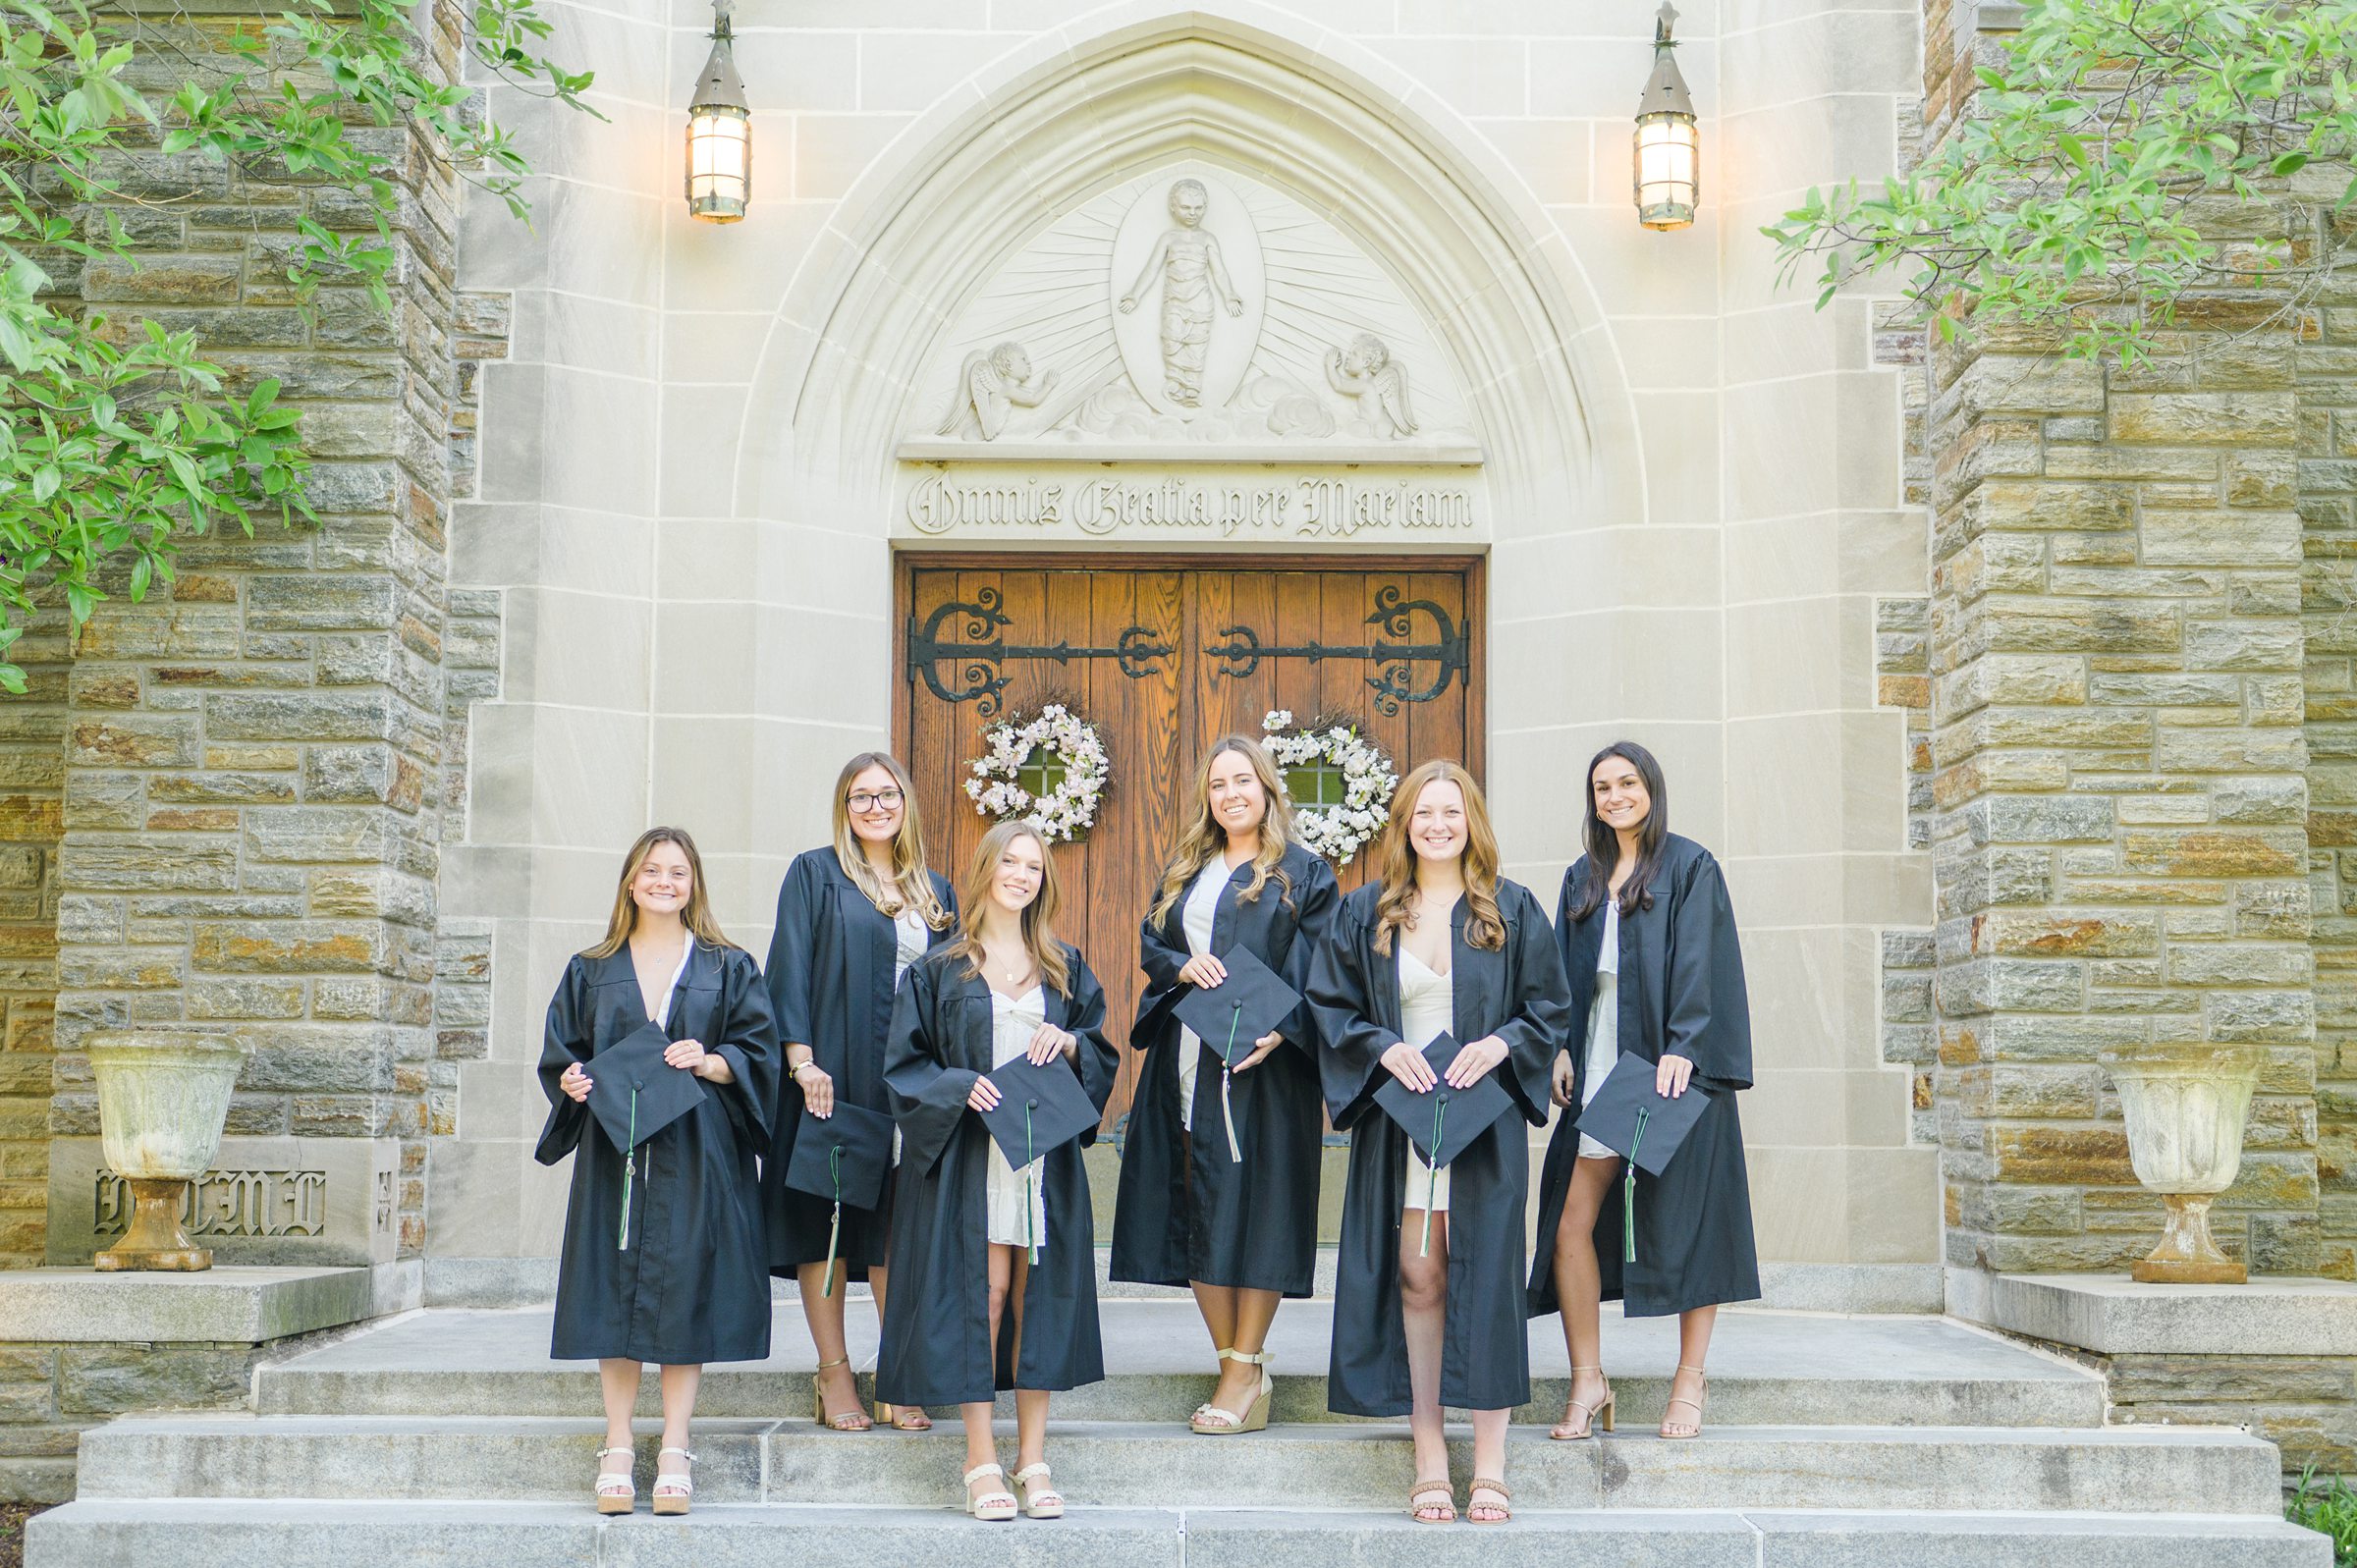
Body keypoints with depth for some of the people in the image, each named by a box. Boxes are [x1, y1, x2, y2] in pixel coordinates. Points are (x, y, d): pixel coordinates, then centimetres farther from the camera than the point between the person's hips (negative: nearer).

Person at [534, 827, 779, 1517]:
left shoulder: (728, 969, 8)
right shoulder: (592, 971, 13)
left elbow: (756, 1053, 3)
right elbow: (560, 1053, 12)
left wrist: (709, 1062, -15)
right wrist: (572, 1080, -9)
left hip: (695, 1155, -1)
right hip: (614, 1152, 1)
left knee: (684, 1293, -4)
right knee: (614, 1292, -1)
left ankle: (674, 1451, 3)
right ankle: (617, 1449, 6)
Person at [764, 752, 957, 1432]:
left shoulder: (935, 892, 15)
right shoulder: (814, 874, 3)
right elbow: (789, 968, -4)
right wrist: (803, 1061, -15)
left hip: (913, 1083, 3)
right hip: (834, 1074, -3)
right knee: (827, 1213, -1)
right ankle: (833, 1374, 6)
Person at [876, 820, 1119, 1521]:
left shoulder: (1064, 967, 13)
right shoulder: (941, 969, 4)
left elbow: (1101, 1055, 14)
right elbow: (904, 1063, 2)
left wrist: (1068, 1042, -7)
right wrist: (961, 1087, -15)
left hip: (1047, 1155, 3)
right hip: (970, 1155, -3)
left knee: (1038, 1296, 1)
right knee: (981, 1292, -6)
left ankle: (1032, 1458, 8)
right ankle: (981, 1461, 1)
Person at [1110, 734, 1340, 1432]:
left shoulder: (1303, 873, 3)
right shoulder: (1183, 871, 18)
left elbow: (1317, 970, -4)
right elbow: (1149, 944, 16)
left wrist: (1281, 1031, -20)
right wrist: (1180, 966, -7)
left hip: (1262, 1063, -5)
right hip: (1185, 1060, 5)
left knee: (1254, 1204, -7)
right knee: (1195, 1209, 3)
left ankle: (1245, 1369, -1)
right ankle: (1235, 1368, 10)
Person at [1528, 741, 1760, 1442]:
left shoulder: (1689, 867, 1)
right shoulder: (1582, 879, 17)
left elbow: (1698, 963, -8)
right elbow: (1565, 971, 17)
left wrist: (1680, 1049, -18)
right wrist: (1561, 1049, 3)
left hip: (1670, 1066, -4)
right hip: (1598, 1066, 5)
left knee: (1685, 1223, 0)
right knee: (1571, 1224, -4)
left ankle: (1691, 1380, 12)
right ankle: (1588, 1383, 3)